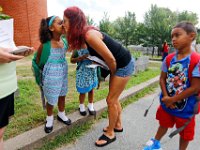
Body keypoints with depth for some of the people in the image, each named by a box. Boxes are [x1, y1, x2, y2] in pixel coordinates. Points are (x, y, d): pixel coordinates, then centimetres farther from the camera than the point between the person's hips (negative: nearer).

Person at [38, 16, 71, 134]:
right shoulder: (46, 44, -19)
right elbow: (38, 59, -3)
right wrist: (40, 73, 6)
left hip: (63, 72, 5)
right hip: (51, 74, -5)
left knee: (62, 95, 19)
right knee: (51, 99, 8)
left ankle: (61, 114, 42)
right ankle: (50, 119, 34)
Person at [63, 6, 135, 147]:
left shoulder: (90, 35, -27)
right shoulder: (85, 32, 1)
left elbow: (110, 58, -24)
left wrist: (113, 73, -8)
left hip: (124, 65, -9)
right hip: (119, 64, 9)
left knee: (111, 100, 0)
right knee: (114, 98, 18)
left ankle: (110, 134, 20)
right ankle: (118, 125, 38)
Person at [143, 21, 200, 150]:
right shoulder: (169, 59, -5)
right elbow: (162, 79, -1)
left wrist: (172, 100, -18)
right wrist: (166, 97, -16)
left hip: (186, 106, -4)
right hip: (167, 103, 5)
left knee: (185, 132, 19)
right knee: (164, 124, 27)